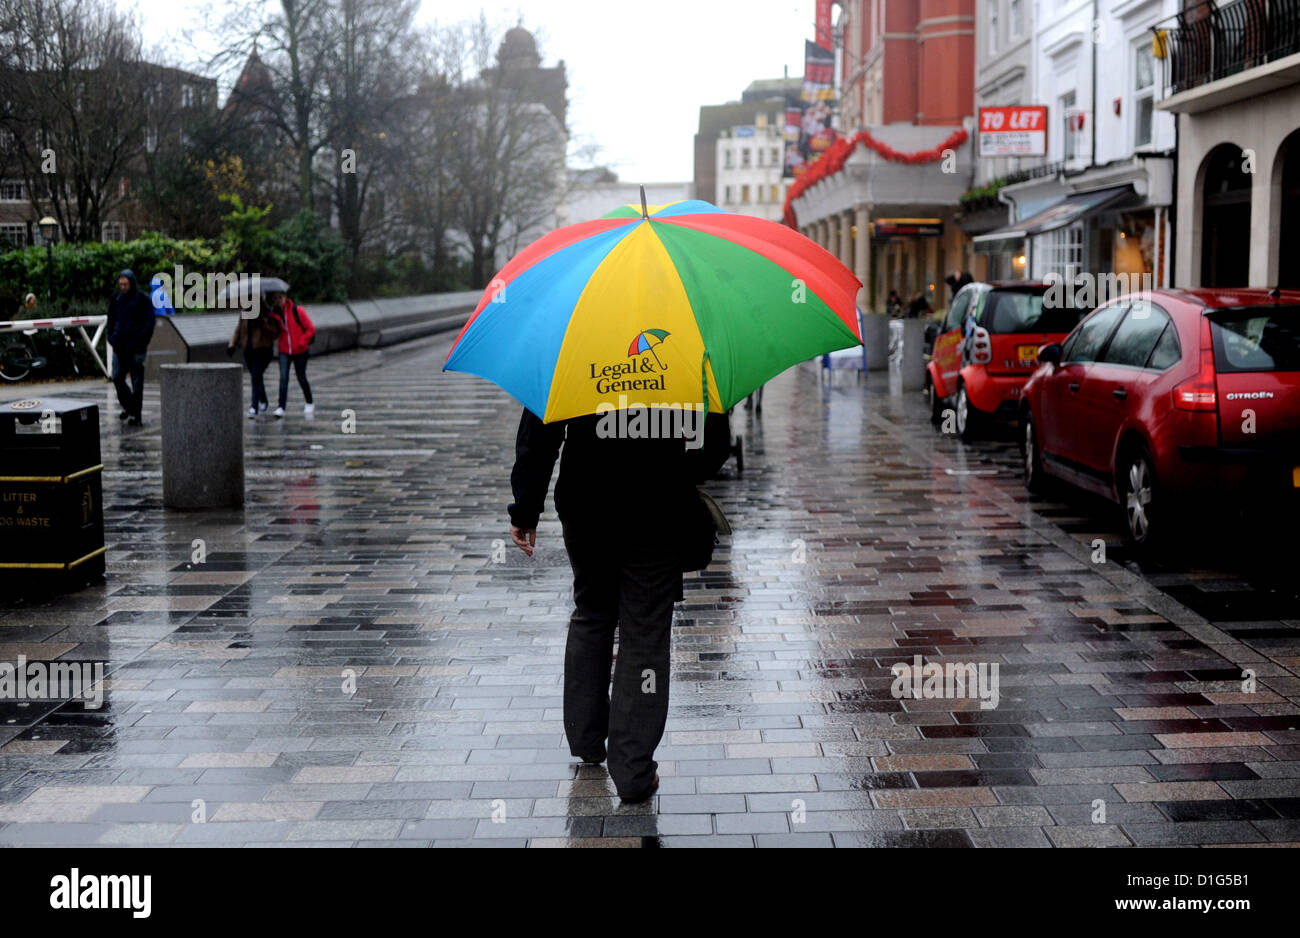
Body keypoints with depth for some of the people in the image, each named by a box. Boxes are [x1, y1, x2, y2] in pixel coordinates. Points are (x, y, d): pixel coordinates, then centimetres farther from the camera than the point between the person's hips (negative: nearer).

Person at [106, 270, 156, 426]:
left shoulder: (143, 300, -5)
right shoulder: (116, 298, 9)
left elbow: (149, 323, -6)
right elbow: (111, 319, 18)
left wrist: (140, 342, -13)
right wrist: (112, 338, 5)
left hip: (136, 348, -4)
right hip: (120, 347, 5)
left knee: (137, 382, -1)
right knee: (117, 378, 2)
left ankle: (136, 414, 6)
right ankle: (128, 406, 23)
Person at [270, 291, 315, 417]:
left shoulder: (297, 311, -11)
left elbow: (311, 329, -9)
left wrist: (301, 342, -12)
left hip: (299, 352, -3)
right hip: (284, 351, 3)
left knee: (301, 378, 10)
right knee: (283, 378, -11)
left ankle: (309, 403, 32)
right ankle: (281, 407, -14)